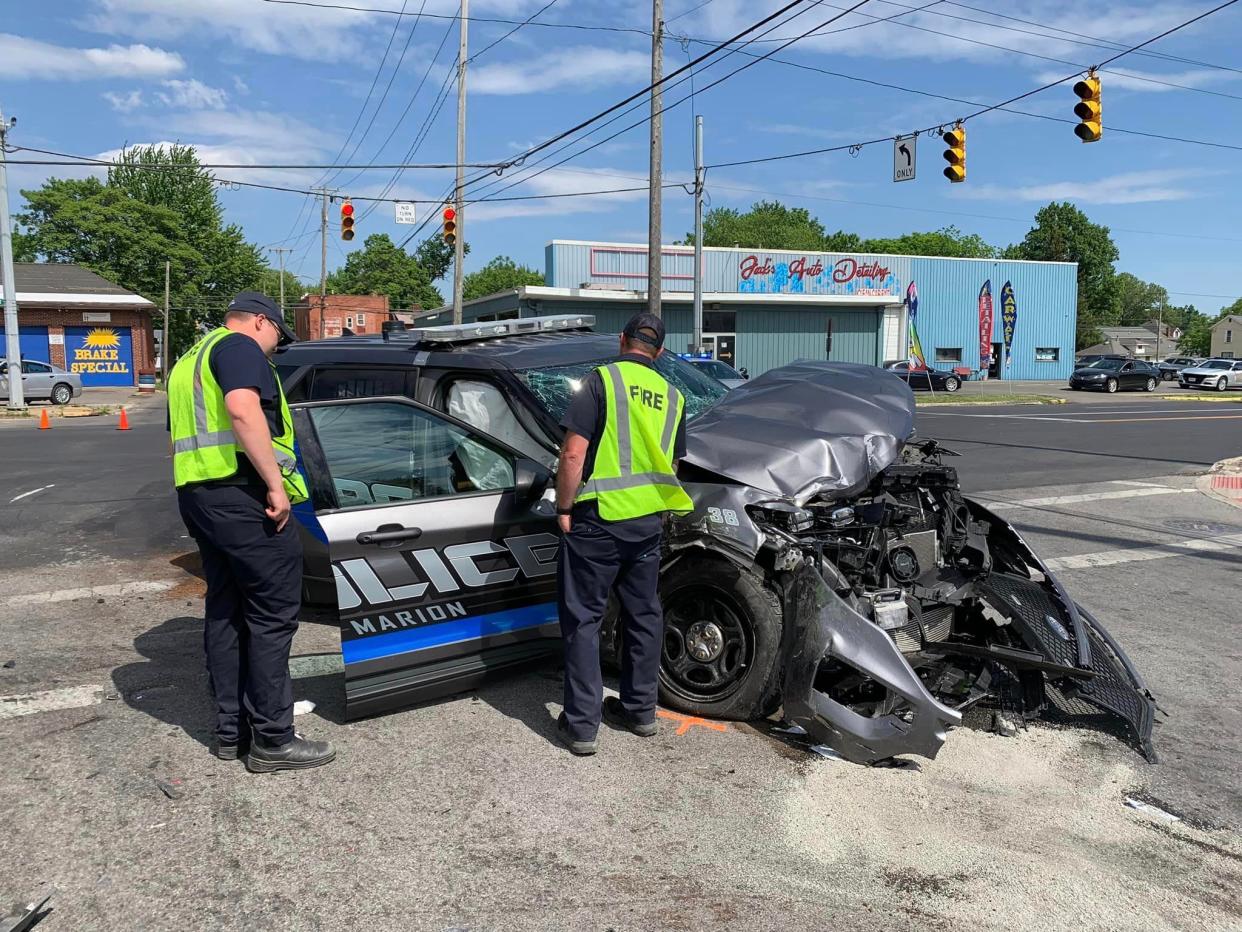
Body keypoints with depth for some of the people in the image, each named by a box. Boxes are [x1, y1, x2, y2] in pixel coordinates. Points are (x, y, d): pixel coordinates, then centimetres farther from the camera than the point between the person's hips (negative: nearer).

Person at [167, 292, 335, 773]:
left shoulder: (190, 361, 26)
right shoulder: (239, 347, -5)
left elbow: (180, 440, 30)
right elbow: (243, 411, -24)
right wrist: (276, 483, -23)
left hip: (196, 494, 10)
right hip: (240, 494, -10)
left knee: (225, 611, 14)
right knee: (273, 612, -4)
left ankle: (231, 730, 20)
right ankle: (272, 738, 0)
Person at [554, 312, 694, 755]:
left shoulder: (602, 380, -7)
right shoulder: (672, 395, 10)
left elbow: (573, 454, -15)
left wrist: (564, 508, -6)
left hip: (599, 519, -5)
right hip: (650, 519, 6)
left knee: (582, 618, 3)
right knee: (643, 614, 17)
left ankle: (582, 725, 6)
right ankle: (640, 710, 30)